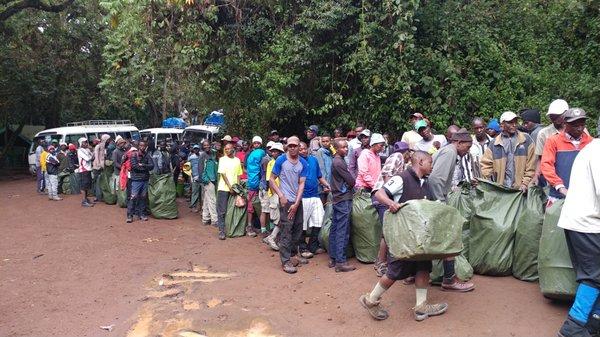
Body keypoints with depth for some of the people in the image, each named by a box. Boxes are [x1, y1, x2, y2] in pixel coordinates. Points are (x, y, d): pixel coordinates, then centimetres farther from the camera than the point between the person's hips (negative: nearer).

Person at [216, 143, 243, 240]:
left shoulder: (237, 160, 10)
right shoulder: (222, 159, 1)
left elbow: (239, 174, 11)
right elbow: (223, 174, -6)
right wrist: (230, 186, -12)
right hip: (223, 188, -3)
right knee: (222, 211, -3)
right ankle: (221, 231, -1)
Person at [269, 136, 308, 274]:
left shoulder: (303, 163, 3)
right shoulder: (281, 160, -6)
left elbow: (301, 183, 0)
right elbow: (271, 179, -4)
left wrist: (296, 203, -8)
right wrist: (281, 196, -12)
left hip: (298, 201, 5)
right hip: (286, 200, -5)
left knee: (298, 229, 13)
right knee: (286, 230, -5)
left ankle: (293, 255, 30)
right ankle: (286, 262, 1)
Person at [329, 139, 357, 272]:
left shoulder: (337, 161, 15)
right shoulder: (339, 162, -16)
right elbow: (351, 181, -14)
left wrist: (350, 183, 0)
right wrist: (352, 183, 6)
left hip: (337, 198, 10)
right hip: (344, 199, -10)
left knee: (335, 229, 12)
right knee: (342, 231, -7)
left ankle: (333, 258, 19)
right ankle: (340, 262, -4)